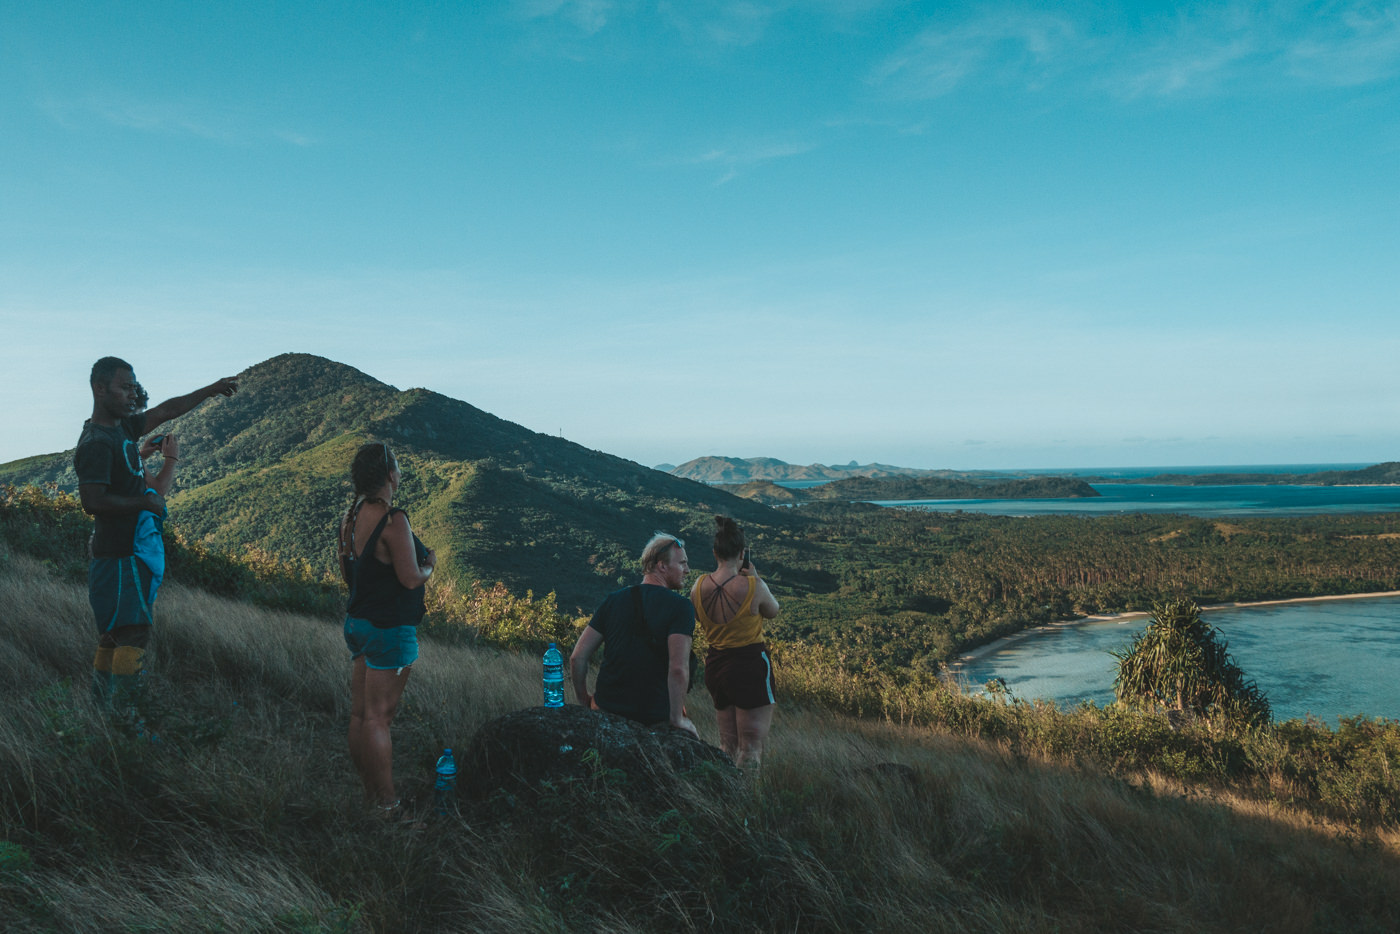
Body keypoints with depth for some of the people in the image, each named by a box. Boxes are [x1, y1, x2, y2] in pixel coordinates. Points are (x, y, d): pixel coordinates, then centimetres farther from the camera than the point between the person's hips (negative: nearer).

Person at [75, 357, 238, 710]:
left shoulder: (122, 427, 12)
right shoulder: (96, 442, -16)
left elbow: (167, 411, 24)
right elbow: (93, 502, -24)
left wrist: (211, 390, 25)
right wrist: (144, 501, -15)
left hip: (131, 551, 10)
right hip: (119, 553, -10)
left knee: (112, 635, 12)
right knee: (132, 635, -11)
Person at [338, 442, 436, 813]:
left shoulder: (350, 517, 7)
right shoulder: (393, 520, -20)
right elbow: (412, 579, -21)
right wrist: (430, 563, -2)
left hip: (356, 624, 9)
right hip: (388, 629, -8)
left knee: (360, 713, 12)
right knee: (378, 718, -3)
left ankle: (369, 796, 23)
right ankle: (387, 805, 6)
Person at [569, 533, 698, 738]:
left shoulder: (613, 600, 4)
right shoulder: (680, 607, -10)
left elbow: (577, 657, 1)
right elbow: (678, 669, -23)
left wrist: (583, 699, 15)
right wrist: (676, 720, -14)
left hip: (606, 709, 4)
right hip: (657, 718, -4)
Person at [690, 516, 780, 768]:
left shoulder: (699, 587, -5)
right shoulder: (752, 586, -18)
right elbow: (773, 611, 1)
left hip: (715, 665, 6)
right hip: (750, 664, -6)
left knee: (728, 743, 20)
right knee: (751, 747, 0)